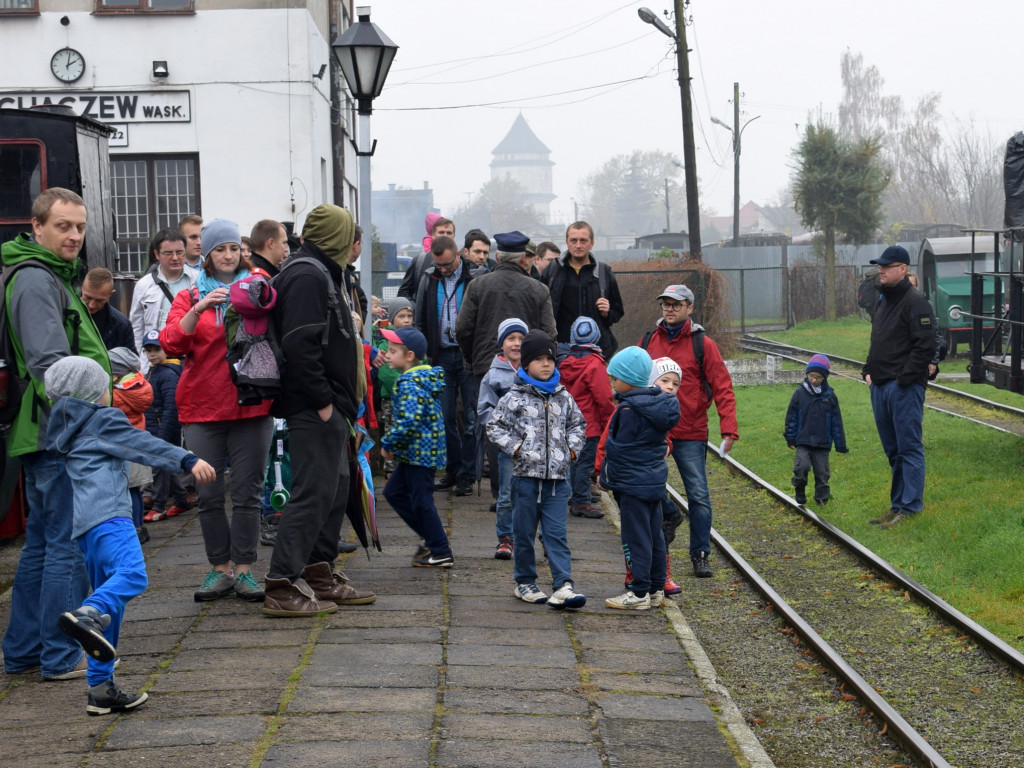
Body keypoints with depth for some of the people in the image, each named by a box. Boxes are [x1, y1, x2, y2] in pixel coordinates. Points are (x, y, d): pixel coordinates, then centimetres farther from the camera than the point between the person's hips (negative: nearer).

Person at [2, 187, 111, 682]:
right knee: (69, 545, -5)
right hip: (59, 437, -11)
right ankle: (62, 656, 0)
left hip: (46, 436, 11)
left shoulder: (51, 277, 19)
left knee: (42, 543, 15)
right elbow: (49, 363, -22)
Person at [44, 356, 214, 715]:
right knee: (131, 574, -28)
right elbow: (143, 445, -5)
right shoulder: (104, 420, 6)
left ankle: (101, 686, 10)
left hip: (83, 524, 8)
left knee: (109, 598, 12)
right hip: (107, 513, -8)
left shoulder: (64, 432, 27)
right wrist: (188, 461, -13)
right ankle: (87, 615, -53)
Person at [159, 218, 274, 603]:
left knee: (247, 492, -2)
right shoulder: (189, 298, 10)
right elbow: (172, 344, -5)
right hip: (203, 408, 1)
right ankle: (219, 569, 8)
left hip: (251, 406, 0)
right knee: (209, 494, 0)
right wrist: (199, 309, -18)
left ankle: (244, 570, 2)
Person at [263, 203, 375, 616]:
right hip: (314, 410, -11)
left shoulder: (319, 273, 18)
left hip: (328, 409, 11)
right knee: (313, 491, -10)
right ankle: (283, 586, -9)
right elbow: (300, 345, -23)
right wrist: (322, 401, -21)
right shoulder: (307, 276, -15)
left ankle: (320, 574, 25)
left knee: (335, 488, 16)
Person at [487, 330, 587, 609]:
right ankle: (525, 582, 21)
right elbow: (495, 427, -1)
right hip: (526, 475, -2)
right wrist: (515, 448, -9)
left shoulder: (564, 397, 10)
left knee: (556, 534, -3)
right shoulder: (515, 397, -2)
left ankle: (563, 586, -9)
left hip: (557, 478, 2)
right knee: (524, 534, 7)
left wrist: (572, 448, 9)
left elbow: (578, 424, 23)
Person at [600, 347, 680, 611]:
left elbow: (618, 449, -15)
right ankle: (656, 590, 19)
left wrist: (608, 477, -2)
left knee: (636, 538, -3)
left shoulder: (629, 409, -19)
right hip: (655, 480, 9)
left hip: (633, 483, -9)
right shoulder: (659, 403, 7)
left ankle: (639, 593, 0)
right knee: (654, 535, 13)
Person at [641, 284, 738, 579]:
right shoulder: (648, 341, 8)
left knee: (699, 496, -2)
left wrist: (729, 429, -13)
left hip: (691, 435, -3)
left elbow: (722, 388, -4)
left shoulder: (702, 344, -1)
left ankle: (700, 555, 8)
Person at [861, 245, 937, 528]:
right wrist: (868, 371, 14)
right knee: (892, 450, 14)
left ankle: (910, 508, -4)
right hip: (880, 387, 10)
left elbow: (925, 346, -18)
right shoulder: (884, 301, 18)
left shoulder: (915, 303, -12)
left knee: (909, 448, -6)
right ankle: (897, 505, 21)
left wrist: (904, 378, -19)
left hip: (904, 388, -10)